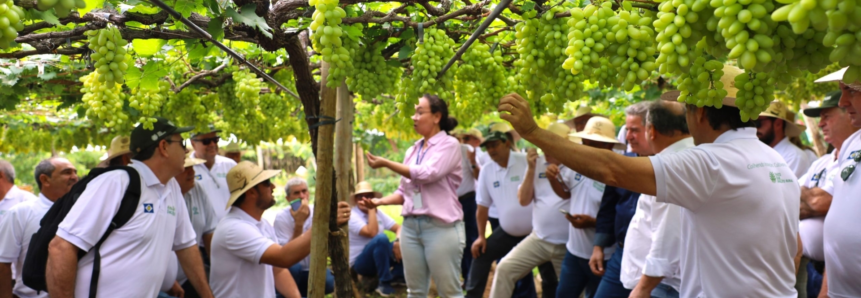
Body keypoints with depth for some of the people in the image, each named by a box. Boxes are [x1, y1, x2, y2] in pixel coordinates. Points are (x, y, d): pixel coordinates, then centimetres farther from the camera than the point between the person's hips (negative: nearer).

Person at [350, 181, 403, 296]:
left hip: (379, 258, 7)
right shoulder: (352, 216, -15)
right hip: (360, 263, -6)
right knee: (381, 238, -36)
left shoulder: (378, 213, 6)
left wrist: (399, 242, -21)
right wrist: (371, 209, -24)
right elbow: (372, 233, -30)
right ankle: (384, 283, -24)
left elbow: (398, 228, 0)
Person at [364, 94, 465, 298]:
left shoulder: (449, 144, -4)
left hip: (441, 226, -6)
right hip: (410, 226, 7)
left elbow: (427, 174, -18)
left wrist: (386, 164, -16)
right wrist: (380, 201, 1)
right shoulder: (412, 151, 14)